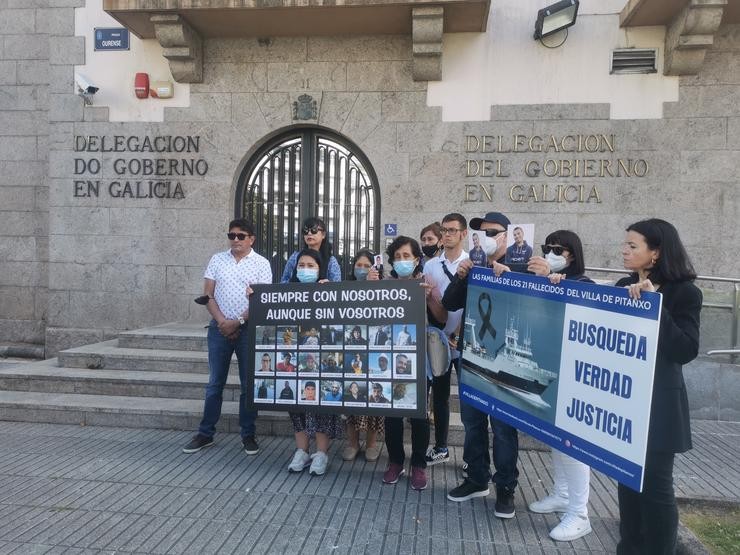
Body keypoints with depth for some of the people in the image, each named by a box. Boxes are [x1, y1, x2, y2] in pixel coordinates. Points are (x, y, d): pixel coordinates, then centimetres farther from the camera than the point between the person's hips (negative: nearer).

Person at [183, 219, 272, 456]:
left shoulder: (261, 263, 0)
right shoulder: (217, 259, 8)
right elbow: (208, 295, 5)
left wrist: (238, 321, -13)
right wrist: (222, 321, -8)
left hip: (249, 329, -2)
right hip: (219, 328, 2)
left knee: (249, 384, 5)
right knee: (215, 383, 9)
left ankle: (248, 435, 17)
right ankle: (205, 433, 20)